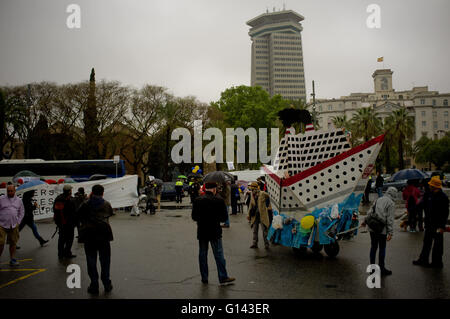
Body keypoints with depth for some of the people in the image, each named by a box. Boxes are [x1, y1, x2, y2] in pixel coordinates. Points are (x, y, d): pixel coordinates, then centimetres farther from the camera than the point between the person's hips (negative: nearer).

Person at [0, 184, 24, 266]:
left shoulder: (19, 200, 9)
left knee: (13, 243, 8)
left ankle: (12, 259, 17)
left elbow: (22, 212, 15)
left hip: (14, 226, 3)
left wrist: (18, 222, 6)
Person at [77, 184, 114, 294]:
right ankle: (107, 284, 17)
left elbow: (80, 217, 6)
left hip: (89, 236, -1)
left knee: (91, 261, 8)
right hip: (104, 235, 1)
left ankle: (94, 286, 10)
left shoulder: (86, 205, -2)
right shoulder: (106, 204, 1)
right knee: (105, 260, 12)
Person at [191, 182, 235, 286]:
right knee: (219, 255, 4)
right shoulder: (219, 200, -10)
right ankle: (223, 278, 7)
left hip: (202, 232, 2)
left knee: (202, 255, 12)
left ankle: (204, 278, 18)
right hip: (215, 232, -2)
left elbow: (194, 217, 1)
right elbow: (224, 217, -6)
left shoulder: (197, 200, -3)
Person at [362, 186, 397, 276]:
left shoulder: (378, 199, 12)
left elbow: (371, 211, 19)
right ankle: (381, 268, 12)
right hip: (382, 229, -6)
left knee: (373, 247, 15)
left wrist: (365, 221, 31)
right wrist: (390, 233, -11)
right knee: (382, 248, 5)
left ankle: (372, 266, 24)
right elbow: (390, 219, -12)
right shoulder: (391, 203, -8)